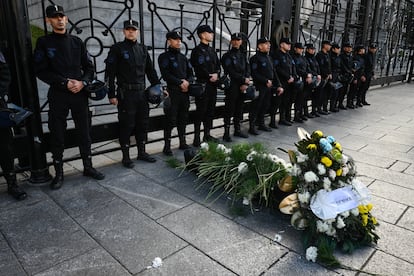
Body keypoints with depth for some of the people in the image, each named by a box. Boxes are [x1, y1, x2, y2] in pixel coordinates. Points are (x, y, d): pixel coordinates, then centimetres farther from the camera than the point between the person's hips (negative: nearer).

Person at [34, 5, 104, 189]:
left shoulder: (76, 42, 10)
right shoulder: (44, 43, 3)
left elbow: (89, 67, 9)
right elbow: (40, 71, -4)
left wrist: (83, 82, -10)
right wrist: (65, 83, -14)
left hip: (80, 94, 2)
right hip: (57, 96, -2)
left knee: (84, 133, 7)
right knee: (57, 136, 3)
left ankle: (88, 167, 21)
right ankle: (58, 173, 16)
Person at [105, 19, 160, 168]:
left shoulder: (143, 49, 13)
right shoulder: (117, 48, -2)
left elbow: (150, 70, 17)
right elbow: (110, 73, -7)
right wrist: (112, 94, -12)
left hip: (142, 92, 5)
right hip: (125, 94, -5)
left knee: (143, 123, 11)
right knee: (127, 125, 0)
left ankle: (142, 152, 25)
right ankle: (126, 157, 13)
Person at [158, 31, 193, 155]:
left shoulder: (183, 57, 18)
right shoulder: (164, 57, -1)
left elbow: (190, 73, 14)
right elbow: (166, 75, -12)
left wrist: (188, 82, -6)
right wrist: (180, 83, -14)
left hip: (185, 92, 6)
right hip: (172, 92, -6)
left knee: (183, 118, 11)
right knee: (171, 120, -5)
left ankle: (182, 143, 21)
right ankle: (167, 146, 3)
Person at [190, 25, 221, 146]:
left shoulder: (211, 50, 19)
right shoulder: (197, 50, -7)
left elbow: (218, 65, 16)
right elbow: (200, 68, -17)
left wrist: (216, 74, -4)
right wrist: (210, 76, -11)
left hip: (213, 84, 8)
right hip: (203, 84, -8)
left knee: (210, 110, 12)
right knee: (201, 111, -6)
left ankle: (207, 135, 22)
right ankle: (196, 138, 0)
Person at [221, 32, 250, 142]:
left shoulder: (243, 55, 17)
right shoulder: (227, 56, -2)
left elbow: (248, 70, 8)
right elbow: (231, 72, -12)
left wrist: (246, 83, -7)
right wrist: (243, 79, -11)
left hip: (242, 87, 6)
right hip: (232, 86, -6)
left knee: (239, 109, 11)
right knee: (229, 110, -4)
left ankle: (237, 130, 21)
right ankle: (226, 133, 0)